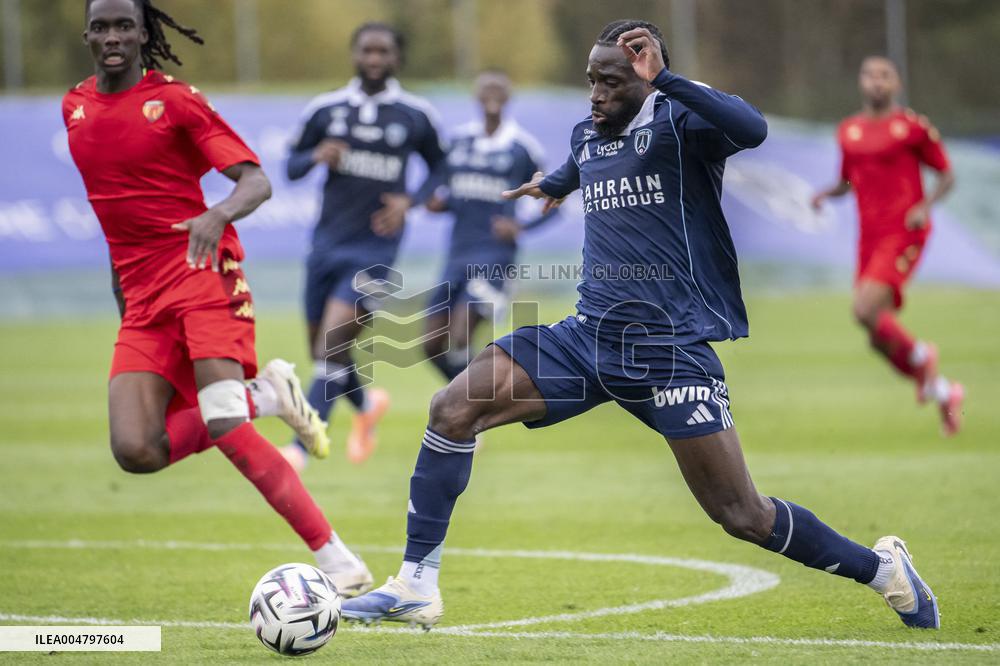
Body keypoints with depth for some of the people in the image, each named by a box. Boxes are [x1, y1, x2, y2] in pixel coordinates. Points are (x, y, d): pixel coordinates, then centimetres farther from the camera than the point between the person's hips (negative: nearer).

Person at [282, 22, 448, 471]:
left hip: (375, 246, -3)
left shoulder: (416, 116, -1)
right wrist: (316, 157, -12)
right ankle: (366, 405, 39)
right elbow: (291, 166, 10)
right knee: (321, 350, 9)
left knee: (333, 345, -16)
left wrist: (410, 202, -8)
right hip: (328, 243, 3)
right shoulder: (325, 109, 3)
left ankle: (302, 446, -12)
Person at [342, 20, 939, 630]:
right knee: (453, 408, -10)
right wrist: (549, 185, 62)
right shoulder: (587, 137, 14)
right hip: (590, 334, 7)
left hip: (671, 349, -6)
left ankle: (883, 568, 17)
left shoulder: (678, 121, -7)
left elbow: (752, 130, -31)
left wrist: (662, 78, -31)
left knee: (743, 517, -7)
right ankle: (416, 585, -3)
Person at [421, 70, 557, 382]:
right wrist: (437, 200, -1)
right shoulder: (459, 139, 10)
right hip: (458, 251, 6)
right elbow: (441, 185, 22)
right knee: (433, 345, 4)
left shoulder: (522, 147, -3)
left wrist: (520, 226, -13)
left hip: (495, 253, -5)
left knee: (458, 340, -18)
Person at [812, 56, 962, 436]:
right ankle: (944, 393, 23)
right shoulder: (848, 131, 12)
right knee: (879, 339, 3)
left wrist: (926, 205, -14)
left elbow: (947, 174, 3)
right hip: (870, 237, 6)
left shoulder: (913, 127, -2)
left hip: (904, 232, -6)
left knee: (865, 310, -25)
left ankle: (919, 355, 3)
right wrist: (825, 194, 3)